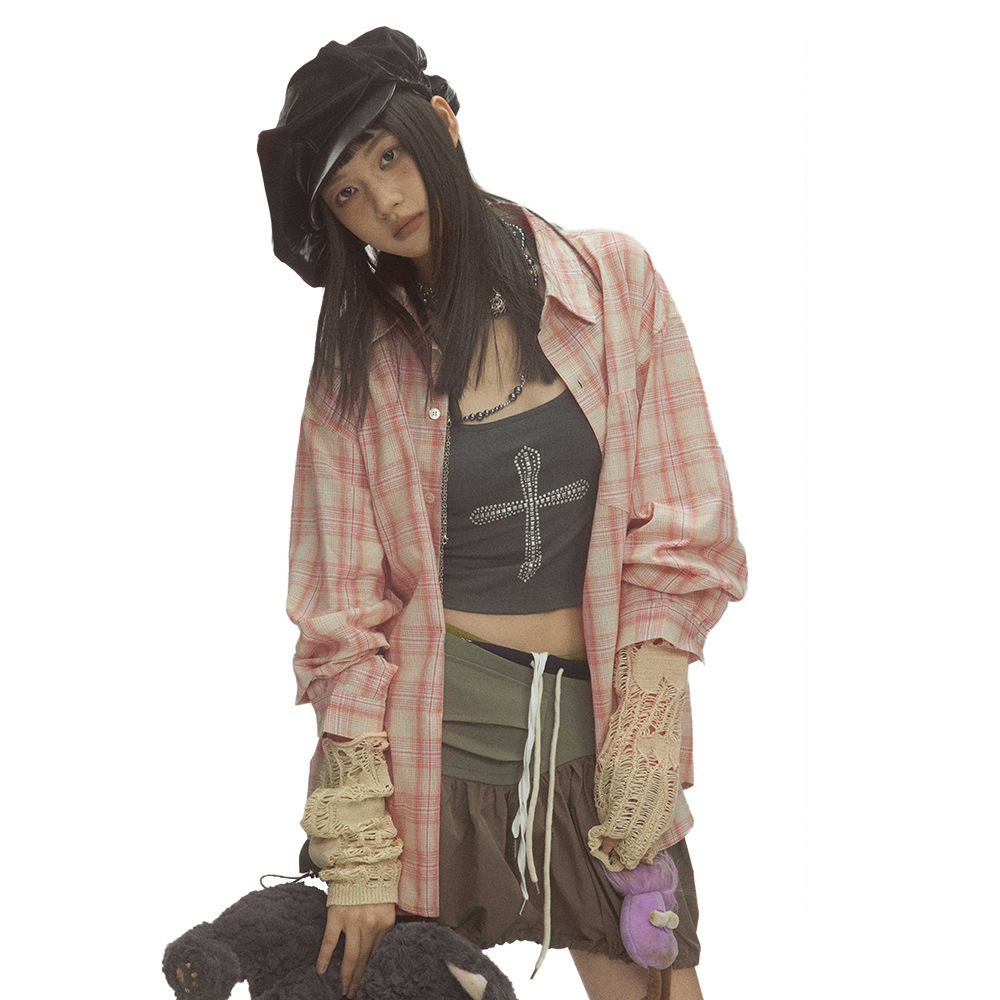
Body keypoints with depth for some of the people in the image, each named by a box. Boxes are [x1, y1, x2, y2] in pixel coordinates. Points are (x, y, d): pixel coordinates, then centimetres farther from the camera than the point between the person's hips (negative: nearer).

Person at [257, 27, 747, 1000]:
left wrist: (640, 760, -8)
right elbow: (344, 609, -2)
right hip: (430, 729, 0)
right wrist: (358, 854, -9)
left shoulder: (614, 280, 0)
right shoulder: (358, 357, 1)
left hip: (597, 728, 0)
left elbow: (681, 530, -1)